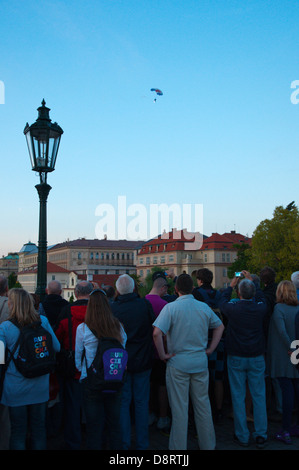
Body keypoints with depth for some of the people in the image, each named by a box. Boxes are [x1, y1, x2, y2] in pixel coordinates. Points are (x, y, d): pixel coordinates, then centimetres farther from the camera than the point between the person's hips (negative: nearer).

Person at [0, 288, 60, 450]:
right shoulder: (43, 321, -7)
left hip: (16, 387, -2)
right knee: (38, 428, 17)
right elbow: (57, 347, 2)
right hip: (40, 386, 3)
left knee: (18, 431, 11)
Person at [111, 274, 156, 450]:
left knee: (123, 403, 11)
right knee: (142, 403, 11)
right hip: (143, 361, 1)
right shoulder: (145, 304, -10)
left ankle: (124, 443, 17)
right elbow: (155, 330, 1)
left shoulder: (112, 308, -12)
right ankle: (142, 444, 21)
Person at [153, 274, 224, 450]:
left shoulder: (171, 307, -11)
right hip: (201, 362, 4)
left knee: (179, 408, 5)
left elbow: (157, 333, -22)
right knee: (203, 405, 15)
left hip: (178, 363, -4)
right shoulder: (204, 307, 2)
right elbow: (220, 326, 14)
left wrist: (163, 354, -11)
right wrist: (210, 349, 14)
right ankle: (208, 444, 27)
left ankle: (179, 447, 15)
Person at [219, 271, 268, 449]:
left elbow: (223, 301, 10)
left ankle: (242, 437, 12)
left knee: (238, 397, 6)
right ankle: (261, 435, 12)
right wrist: (251, 281, 25)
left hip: (236, 358, -1)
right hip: (257, 357, 2)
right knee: (259, 396, 9)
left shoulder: (233, 308, -14)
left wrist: (231, 286, 24)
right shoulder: (260, 308, -9)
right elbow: (261, 297, 16)